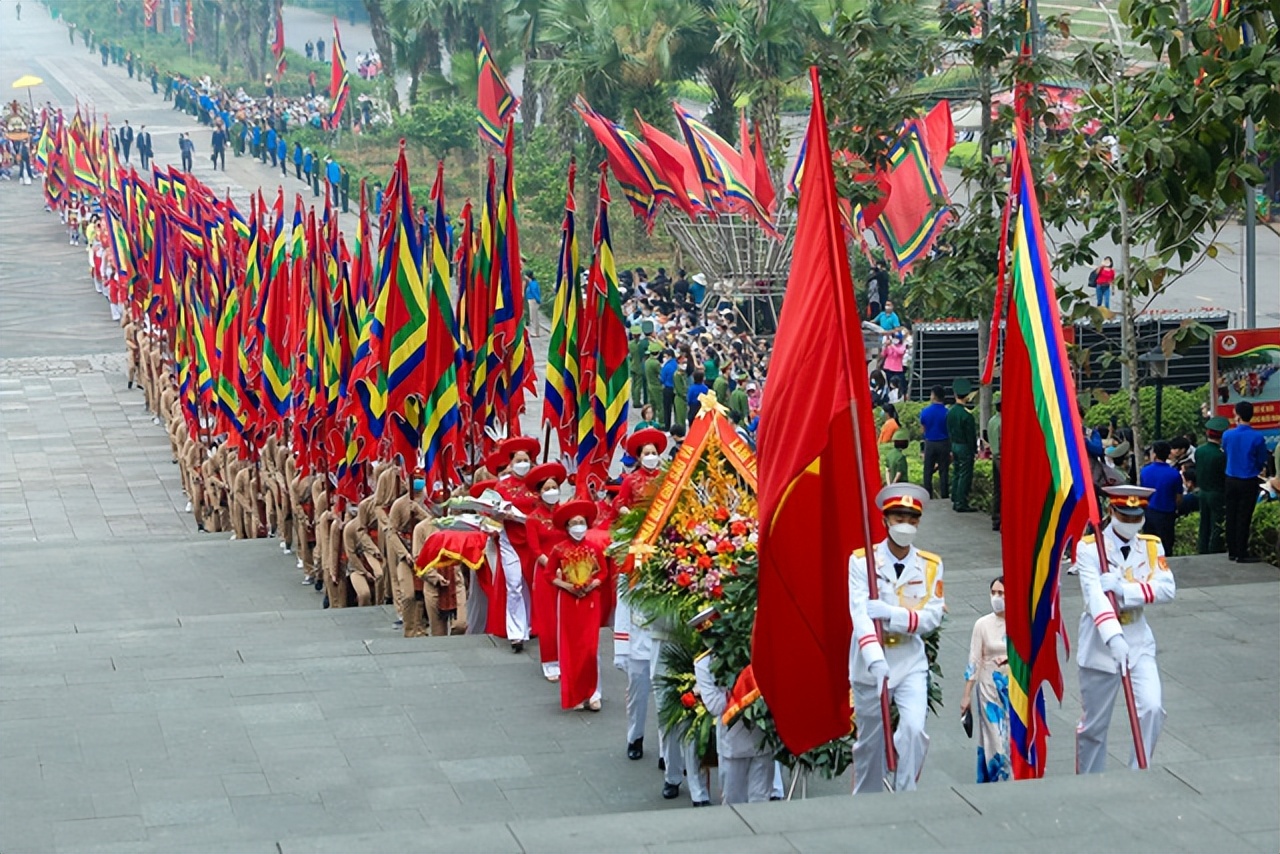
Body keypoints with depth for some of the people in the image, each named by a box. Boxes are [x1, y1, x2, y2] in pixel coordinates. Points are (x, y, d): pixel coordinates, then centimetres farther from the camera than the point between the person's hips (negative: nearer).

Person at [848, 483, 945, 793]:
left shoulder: (930, 565, 1)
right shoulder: (861, 560, -8)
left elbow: (933, 617, -9)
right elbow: (860, 613, -20)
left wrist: (892, 613, -27)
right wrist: (875, 660, -36)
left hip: (911, 662, 1)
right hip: (870, 663, -1)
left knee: (914, 729, -18)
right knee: (870, 741, 9)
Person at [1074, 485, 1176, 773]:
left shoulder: (1152, 546, 3)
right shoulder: (1089, 548, -11)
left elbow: (1167, 589, -13)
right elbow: (1094, 595, -26)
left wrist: (1123, 589, -27)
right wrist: (1113, 637, -41)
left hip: (1139, 642, 3)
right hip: (1099, 644, -3)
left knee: (1152, 708, -15)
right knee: (1094, 724, 7)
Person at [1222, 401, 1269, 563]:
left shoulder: (1227, 435, -6)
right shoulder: (1257, 438, -14)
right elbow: (1262, 462, -3)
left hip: (1231, 480, 3)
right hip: (1249, 482, -3)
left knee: (1231, 516, 12)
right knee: (1244, 518, 0)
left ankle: (1232, 551, 18)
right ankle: (1242, 554, 1)